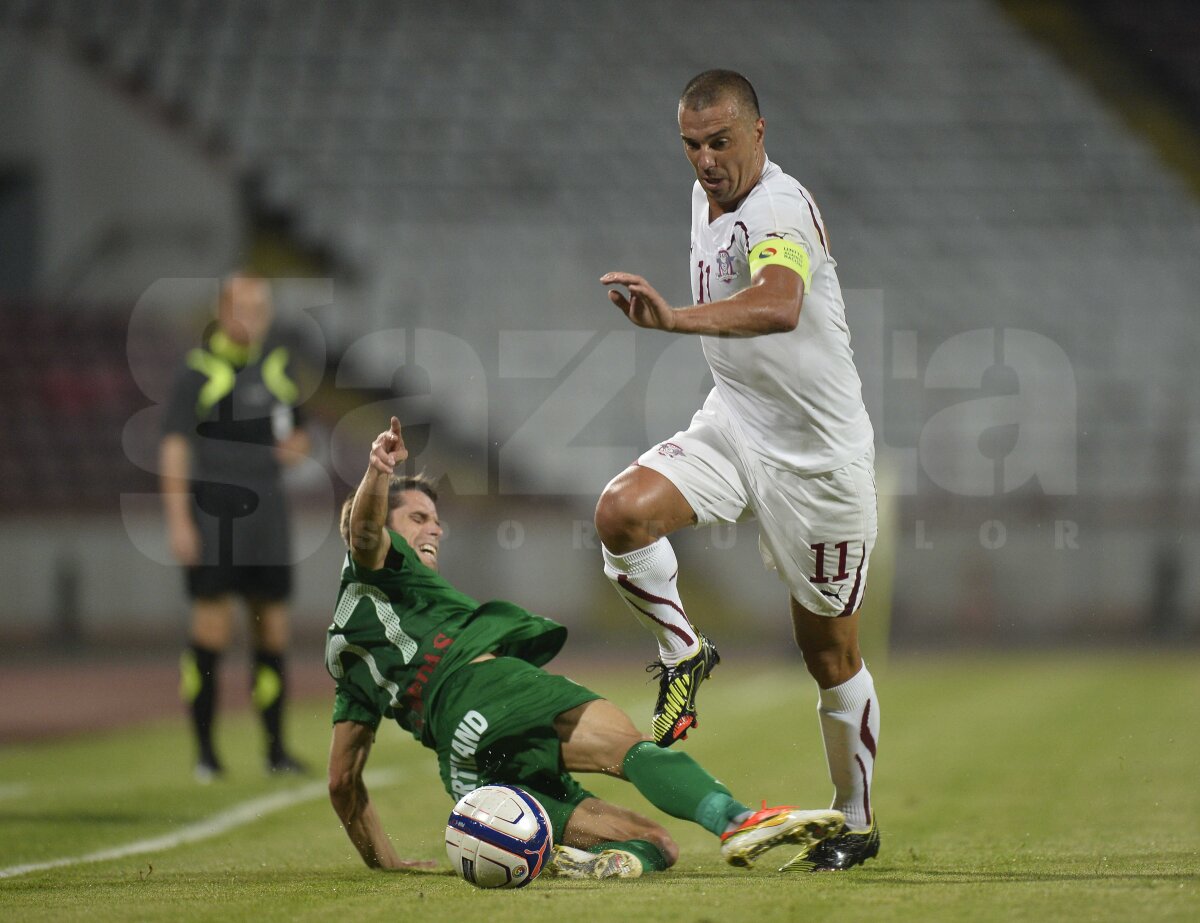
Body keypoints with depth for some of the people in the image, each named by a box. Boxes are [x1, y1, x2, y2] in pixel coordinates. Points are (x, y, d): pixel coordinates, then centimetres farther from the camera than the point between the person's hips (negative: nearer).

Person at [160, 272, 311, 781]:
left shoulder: (278, 366, 13)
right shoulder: (199, 369, -4)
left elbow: (298, 434, 26)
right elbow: (174, 447, -7)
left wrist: (295, 447, 1)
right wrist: (178, 520, -14)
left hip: (265, 510, 5)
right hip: (212, 511, -5)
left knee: (272, 629, 5)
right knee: (212, 628, -9)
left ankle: (276, 748, 13)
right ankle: (205, 749, 0)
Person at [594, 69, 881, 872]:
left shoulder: (783, 209, -22)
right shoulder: (707, 198, 5)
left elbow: (779, 306, -45)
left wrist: (674, 318, -58)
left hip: (819, 452, -7)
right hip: (733, 427, 7)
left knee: (830, 653, 3)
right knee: (622, 512, -23)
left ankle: (857, 824, 20)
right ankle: (685, 653, 0)